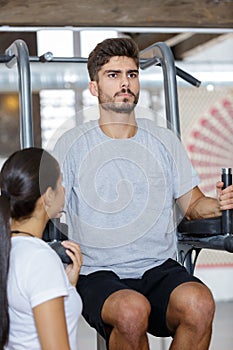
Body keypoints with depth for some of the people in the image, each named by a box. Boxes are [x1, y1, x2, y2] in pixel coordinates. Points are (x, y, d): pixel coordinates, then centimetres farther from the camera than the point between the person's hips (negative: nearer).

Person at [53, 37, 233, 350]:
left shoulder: (165, 141, 13)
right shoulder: (72, 145, 5)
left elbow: (192, 205, 16)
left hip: (160, 269, 2)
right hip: (99, 275, -2)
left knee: (200, 304, -32)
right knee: (132, 310, -36)